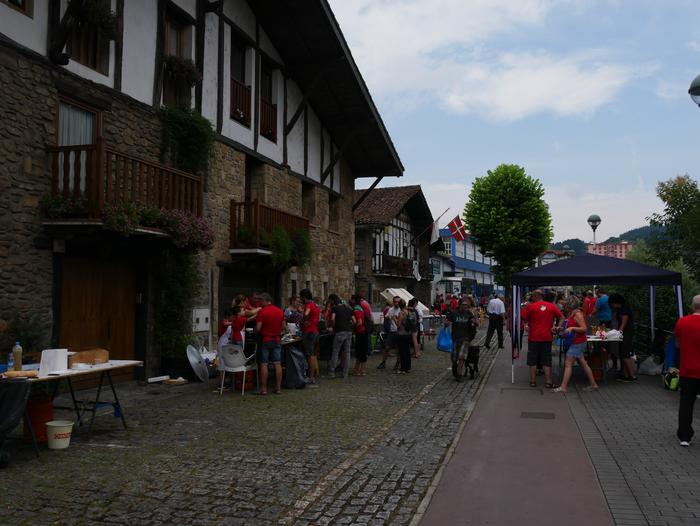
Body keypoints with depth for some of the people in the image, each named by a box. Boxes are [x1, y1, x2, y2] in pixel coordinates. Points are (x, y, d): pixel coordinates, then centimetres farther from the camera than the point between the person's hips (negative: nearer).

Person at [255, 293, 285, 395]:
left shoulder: (262, 311, -12)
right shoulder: (280, 311, 5)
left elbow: (258, 328, -14)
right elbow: (283, 327, 11)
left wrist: (255, 331, 6)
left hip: (265, 340, -5)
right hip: (276, 340, 5)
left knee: (263, 365, 1)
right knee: (277, 364, 6)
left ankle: (263, 388, 4)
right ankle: (278, 387, 9)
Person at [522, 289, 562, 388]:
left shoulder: (530, 306, -8)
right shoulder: (552, 306, 1)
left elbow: (524, 320, -6)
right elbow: (561, 317, 2)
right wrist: (556, 326, 15)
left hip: (534, 337, -2)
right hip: (547, 337, 2)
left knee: (533, 361, 9)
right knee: (546, 361, 9)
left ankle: (532, 381, 11)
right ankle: (548, 382, 7)